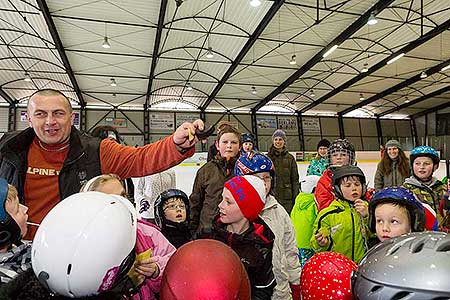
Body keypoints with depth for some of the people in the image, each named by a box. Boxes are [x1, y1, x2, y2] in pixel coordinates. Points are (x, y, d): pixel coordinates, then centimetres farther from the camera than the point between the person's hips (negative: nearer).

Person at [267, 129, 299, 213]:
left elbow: (295, 179, 9)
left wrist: (295, 197, 3)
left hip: (287, 197, 1)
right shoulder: (267, 157, 5)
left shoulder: (290, 158, 9)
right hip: (272, 195, -1)